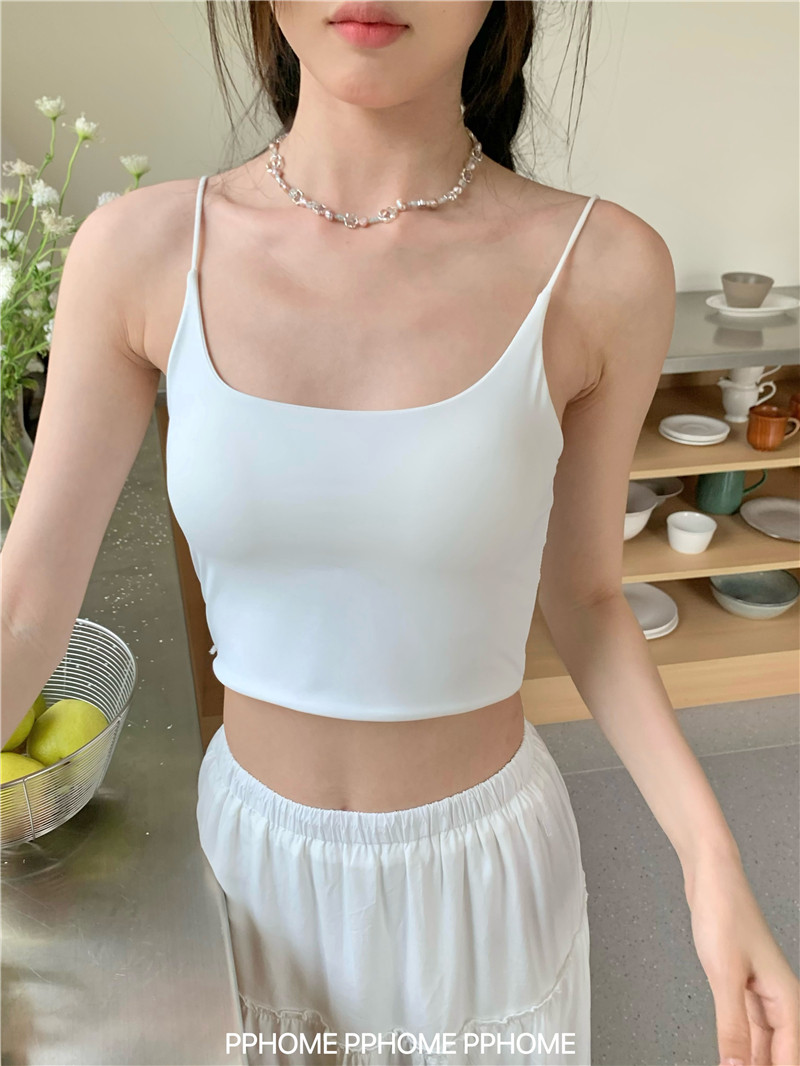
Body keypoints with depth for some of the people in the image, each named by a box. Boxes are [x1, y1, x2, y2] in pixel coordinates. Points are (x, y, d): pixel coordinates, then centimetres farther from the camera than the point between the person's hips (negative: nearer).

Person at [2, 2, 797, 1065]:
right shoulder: (140, 254, -14)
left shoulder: (598, 269, -17)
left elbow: (582, 595, -5)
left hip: (481, 869, 0)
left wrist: (714, 862, -14)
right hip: (254, 847, 2)